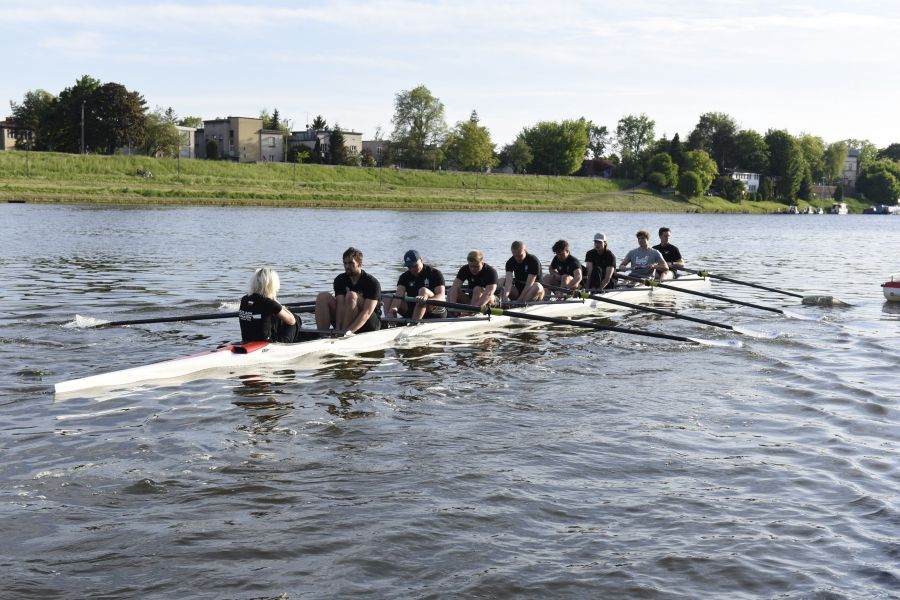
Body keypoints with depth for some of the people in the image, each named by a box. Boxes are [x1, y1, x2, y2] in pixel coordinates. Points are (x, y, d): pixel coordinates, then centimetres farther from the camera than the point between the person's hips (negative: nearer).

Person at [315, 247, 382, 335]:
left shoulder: (372, 283, -15)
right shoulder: (340, 280, 0)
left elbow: (367, 312, -26)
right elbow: (340, 305, -13)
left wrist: (349, 331, -38)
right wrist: (337, 329, -30)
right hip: (345, 322, 5)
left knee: (351, 295, -30)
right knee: (323, 296, -14)